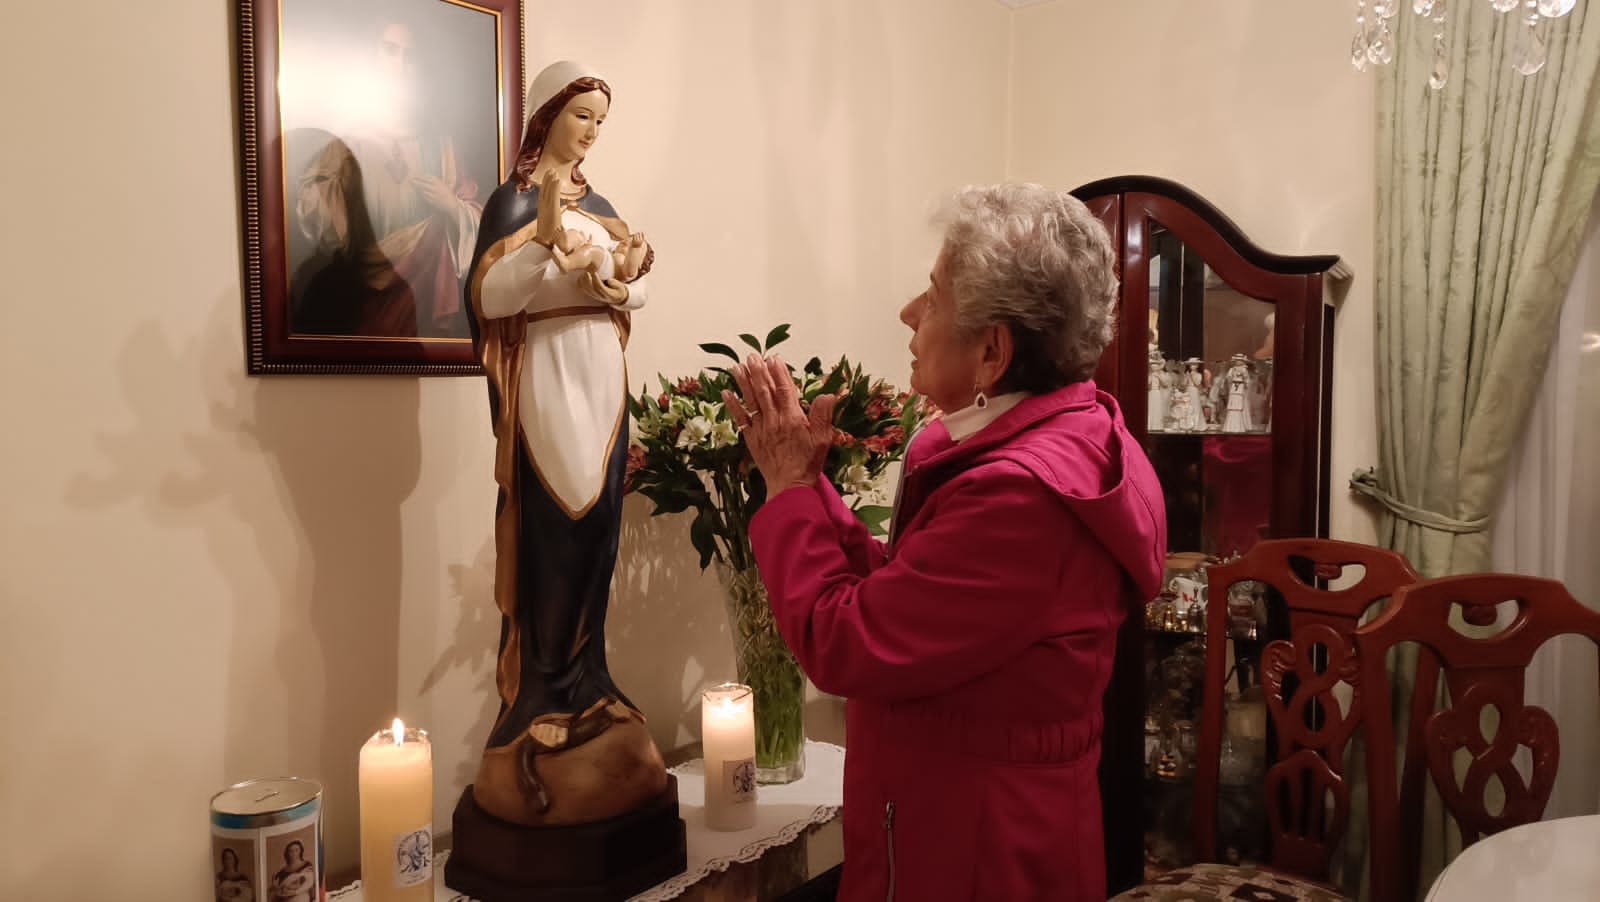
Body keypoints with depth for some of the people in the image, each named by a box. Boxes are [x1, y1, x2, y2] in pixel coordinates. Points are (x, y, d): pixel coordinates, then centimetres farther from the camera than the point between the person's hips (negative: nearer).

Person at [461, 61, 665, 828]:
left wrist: (627, 276, -4)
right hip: (546, 382, -6)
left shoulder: (599, 205, 16)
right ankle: (538, 709, 6)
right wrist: (544, 241, -27)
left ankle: (585, 699, 19)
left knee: (597, 537, 8)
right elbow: (487, 296, -15)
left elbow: (632, 295, 17)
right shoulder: (513, 200, -4)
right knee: (549, 543, -5)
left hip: (602, 379, 7)